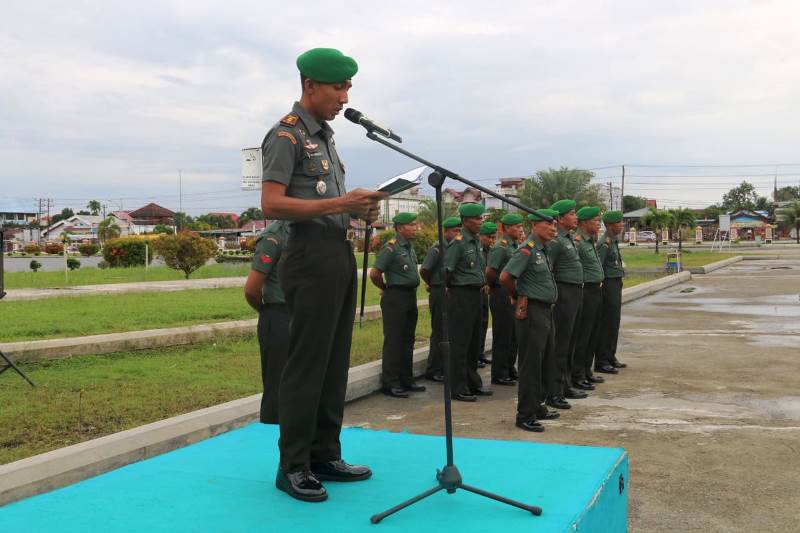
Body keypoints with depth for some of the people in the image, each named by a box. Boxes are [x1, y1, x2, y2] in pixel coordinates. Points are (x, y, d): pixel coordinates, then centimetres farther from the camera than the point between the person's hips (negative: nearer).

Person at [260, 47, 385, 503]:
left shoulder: (325, 135, 19)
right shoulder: (286, 135, -7)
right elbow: (272, 205, -17)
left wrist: (359, 210, 6)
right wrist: (338, 204, -21)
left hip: (341, 253, 9)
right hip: (313, 256, -9)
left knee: (335, 362, 11)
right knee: (307, 364, -5)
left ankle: (326, 456, 21)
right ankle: (293, 466, 4)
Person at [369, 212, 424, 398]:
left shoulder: (410, 247, 14)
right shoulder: (391, 247, -13)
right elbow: (374, 273, -18)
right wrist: (385, 288, -3)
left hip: (411, 297, 9)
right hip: (396, 297, -9)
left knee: (407, 341, 13)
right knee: (393, 341, -4)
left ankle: (406, 380, 22)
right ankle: (390, 384, 1)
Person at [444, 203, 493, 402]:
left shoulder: (476, 242, 13)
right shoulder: (458, 243, -15)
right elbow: (446, 270, -19)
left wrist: (481, 283, 15)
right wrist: (450, 288, -5)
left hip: (475, 295, 9)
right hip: (461, 296, -9)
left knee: (474, 341, 15)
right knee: (460, 343, -3)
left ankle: (473, 383, 25)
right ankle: (459, 389, 3)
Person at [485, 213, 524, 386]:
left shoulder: (516, 246, 13)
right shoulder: (501, 246, -15)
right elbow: (489, 271, -20)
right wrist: (493, 287, -5)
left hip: (514, 295, 9)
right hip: (502, 295, -9)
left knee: (513, 336, 15)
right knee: (502, 337, -2)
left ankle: (510, 370, 26)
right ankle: (499, 375, 5)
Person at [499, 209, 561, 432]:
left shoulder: (543, 250, 14)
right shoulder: (527, 250, -16)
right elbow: (505, 277, -24)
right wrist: (516, 297, -8)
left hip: (545, 311, 10)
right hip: (532, 311, -10)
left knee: (544, 362, 16)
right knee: (531, 364, -5)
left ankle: (537, 407, 27)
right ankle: (525, 416, 1)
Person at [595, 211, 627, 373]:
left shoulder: (614, 241, 14)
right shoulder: (605, 243, -16)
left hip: (616, 284, 10)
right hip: (609, 285, -10)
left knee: (613, 323, 15)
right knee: (606, 324, -6)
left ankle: (610, 357, 24)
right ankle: (601, 362, -1)